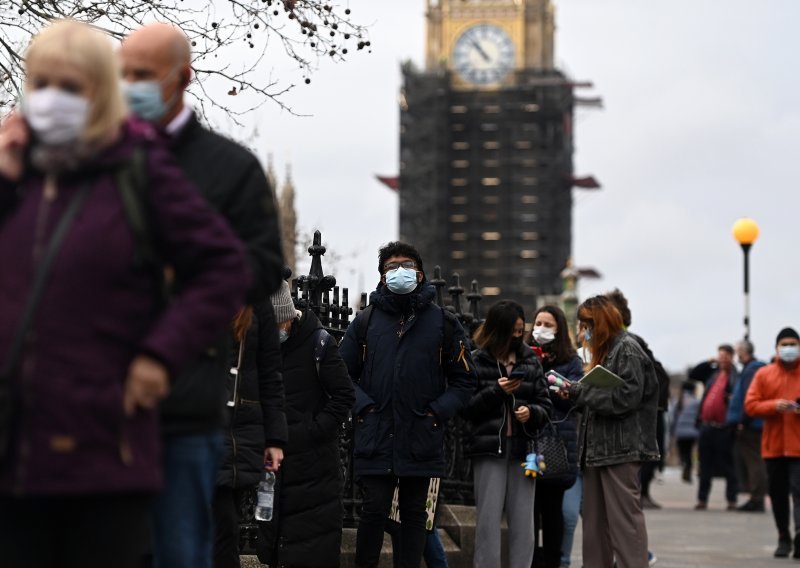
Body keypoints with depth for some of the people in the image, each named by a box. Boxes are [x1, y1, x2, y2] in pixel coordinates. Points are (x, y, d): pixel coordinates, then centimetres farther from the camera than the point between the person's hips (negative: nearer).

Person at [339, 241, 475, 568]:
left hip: (421, 440, 1)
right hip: (375, 439, 0)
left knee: (414, 514, 8)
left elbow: (463, 379, 8)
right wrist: (362, 406, -7)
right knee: (374, 511, -3)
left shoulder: (442, 323, 6)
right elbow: (344, 374, 10)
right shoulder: (365, 322, 7)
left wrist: (439, 412, -6)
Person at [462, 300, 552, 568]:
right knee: (488, 521, -3)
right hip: (489, 448, -3)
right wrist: (497, 391, -12)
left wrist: (531, 412, -8)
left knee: (523, 523, 2)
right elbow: (465, 408, -2)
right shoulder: (476, 361, 2)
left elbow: (545, 406, 13)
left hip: (522, 448, 3)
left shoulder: (530, 361, 11)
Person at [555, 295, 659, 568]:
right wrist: (576, 392, 3)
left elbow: (627, 396, -18)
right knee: (595, 519, 10)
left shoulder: (627, 349, -8)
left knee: (624, 517, -9)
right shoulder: (605, 351, 20)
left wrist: (580, 392, -13)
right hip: (598, 448, 10)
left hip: (621, 449, -10)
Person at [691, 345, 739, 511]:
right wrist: (708, 363, 6)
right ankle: (702, 500, 16)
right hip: (706, 426, 6)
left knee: (727, 465, 0)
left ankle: (732, 500, 4)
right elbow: (692, 374, 17)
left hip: (724, 428, -6)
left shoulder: (735, 376, -4)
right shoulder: (712, 372, 13)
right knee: (705, 466, 10)